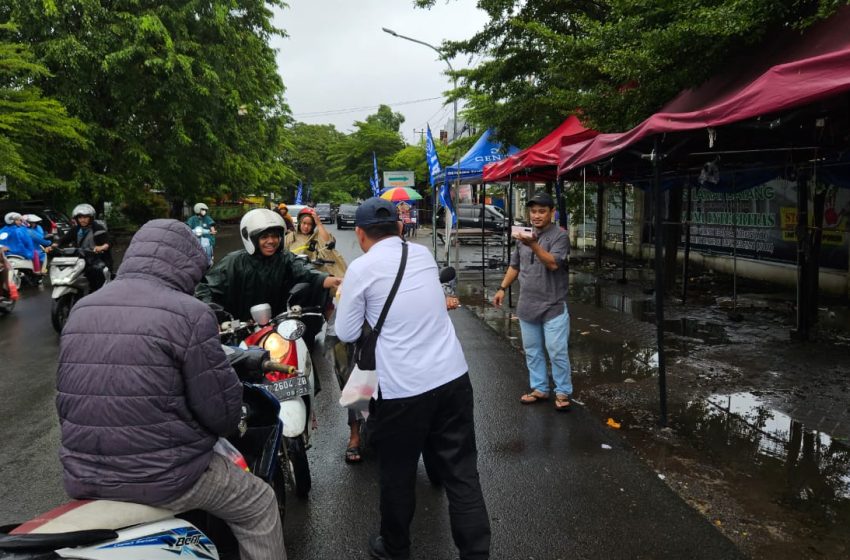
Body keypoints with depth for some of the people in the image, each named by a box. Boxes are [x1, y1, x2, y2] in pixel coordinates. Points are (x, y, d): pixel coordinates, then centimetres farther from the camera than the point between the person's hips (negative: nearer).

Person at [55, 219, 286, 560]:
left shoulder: (81, 310, 3)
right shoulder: (189, 314, -17)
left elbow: (67, 398, 12)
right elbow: (221, 411, -15)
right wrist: (227, 422, 9)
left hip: (81, 479, 7)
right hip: (163, 477, -7)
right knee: (259, 505, 14)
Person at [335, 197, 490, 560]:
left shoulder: (361, 268, -8)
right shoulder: (424, 255, 7)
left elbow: (347, 333, 1)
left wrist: (348, 299, 18)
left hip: (401, 389, -4)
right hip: (453, 378, 4)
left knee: (398, 475, 16)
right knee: (462, 474, 10)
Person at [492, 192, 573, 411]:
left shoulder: (560, 236, -9)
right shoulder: (525, 235, 9)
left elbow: (553, 264, -24)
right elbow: (515, 265, 18)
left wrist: (534, 245, -36)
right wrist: (502, 288, 14)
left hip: (553, 306, -6)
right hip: (527, 305, 6)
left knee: (557, 352, -3)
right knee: (532, 351, 13)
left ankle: (563, 392, 11)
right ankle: (539, 388, 26)